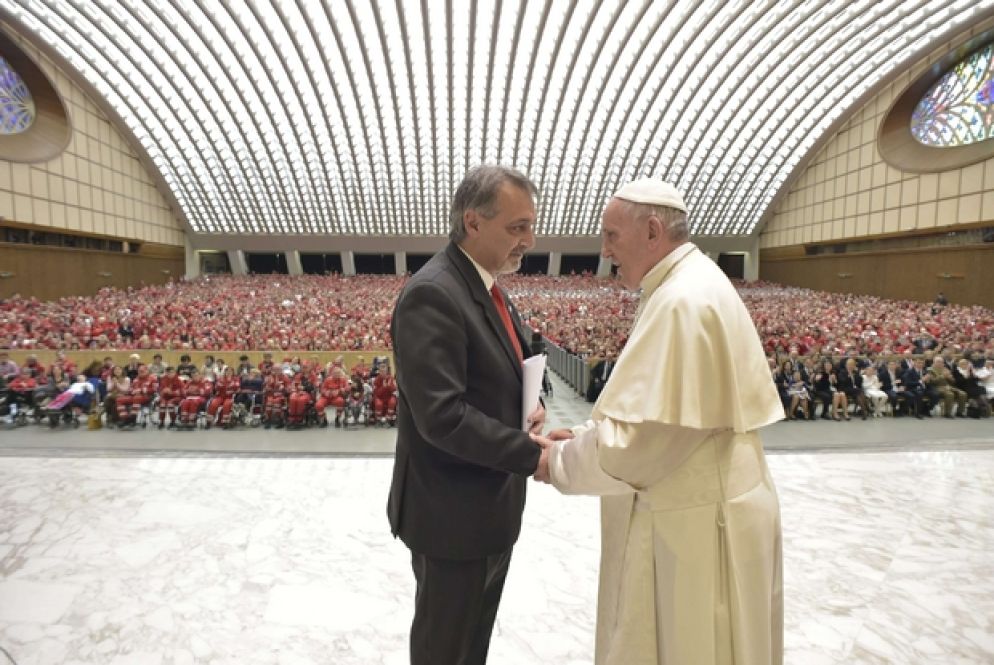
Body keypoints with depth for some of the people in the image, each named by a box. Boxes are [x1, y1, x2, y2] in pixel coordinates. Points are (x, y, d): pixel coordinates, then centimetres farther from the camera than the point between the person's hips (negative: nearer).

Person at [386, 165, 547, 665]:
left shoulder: (489, 288, 7)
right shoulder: (431, 294, -23)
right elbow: (442, 416, -29)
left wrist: (533, 406, -5)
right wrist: (534, 455, -24)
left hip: (492, 505, 9)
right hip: (454, 513, -9)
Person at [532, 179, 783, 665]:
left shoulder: (684, 301, -25)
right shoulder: (689, 287, 9)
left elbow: (645, 434, -26)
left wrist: (561, 461, -11)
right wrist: (586, 436, 5)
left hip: (697, 523, -9)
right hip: (697, 507, 9)